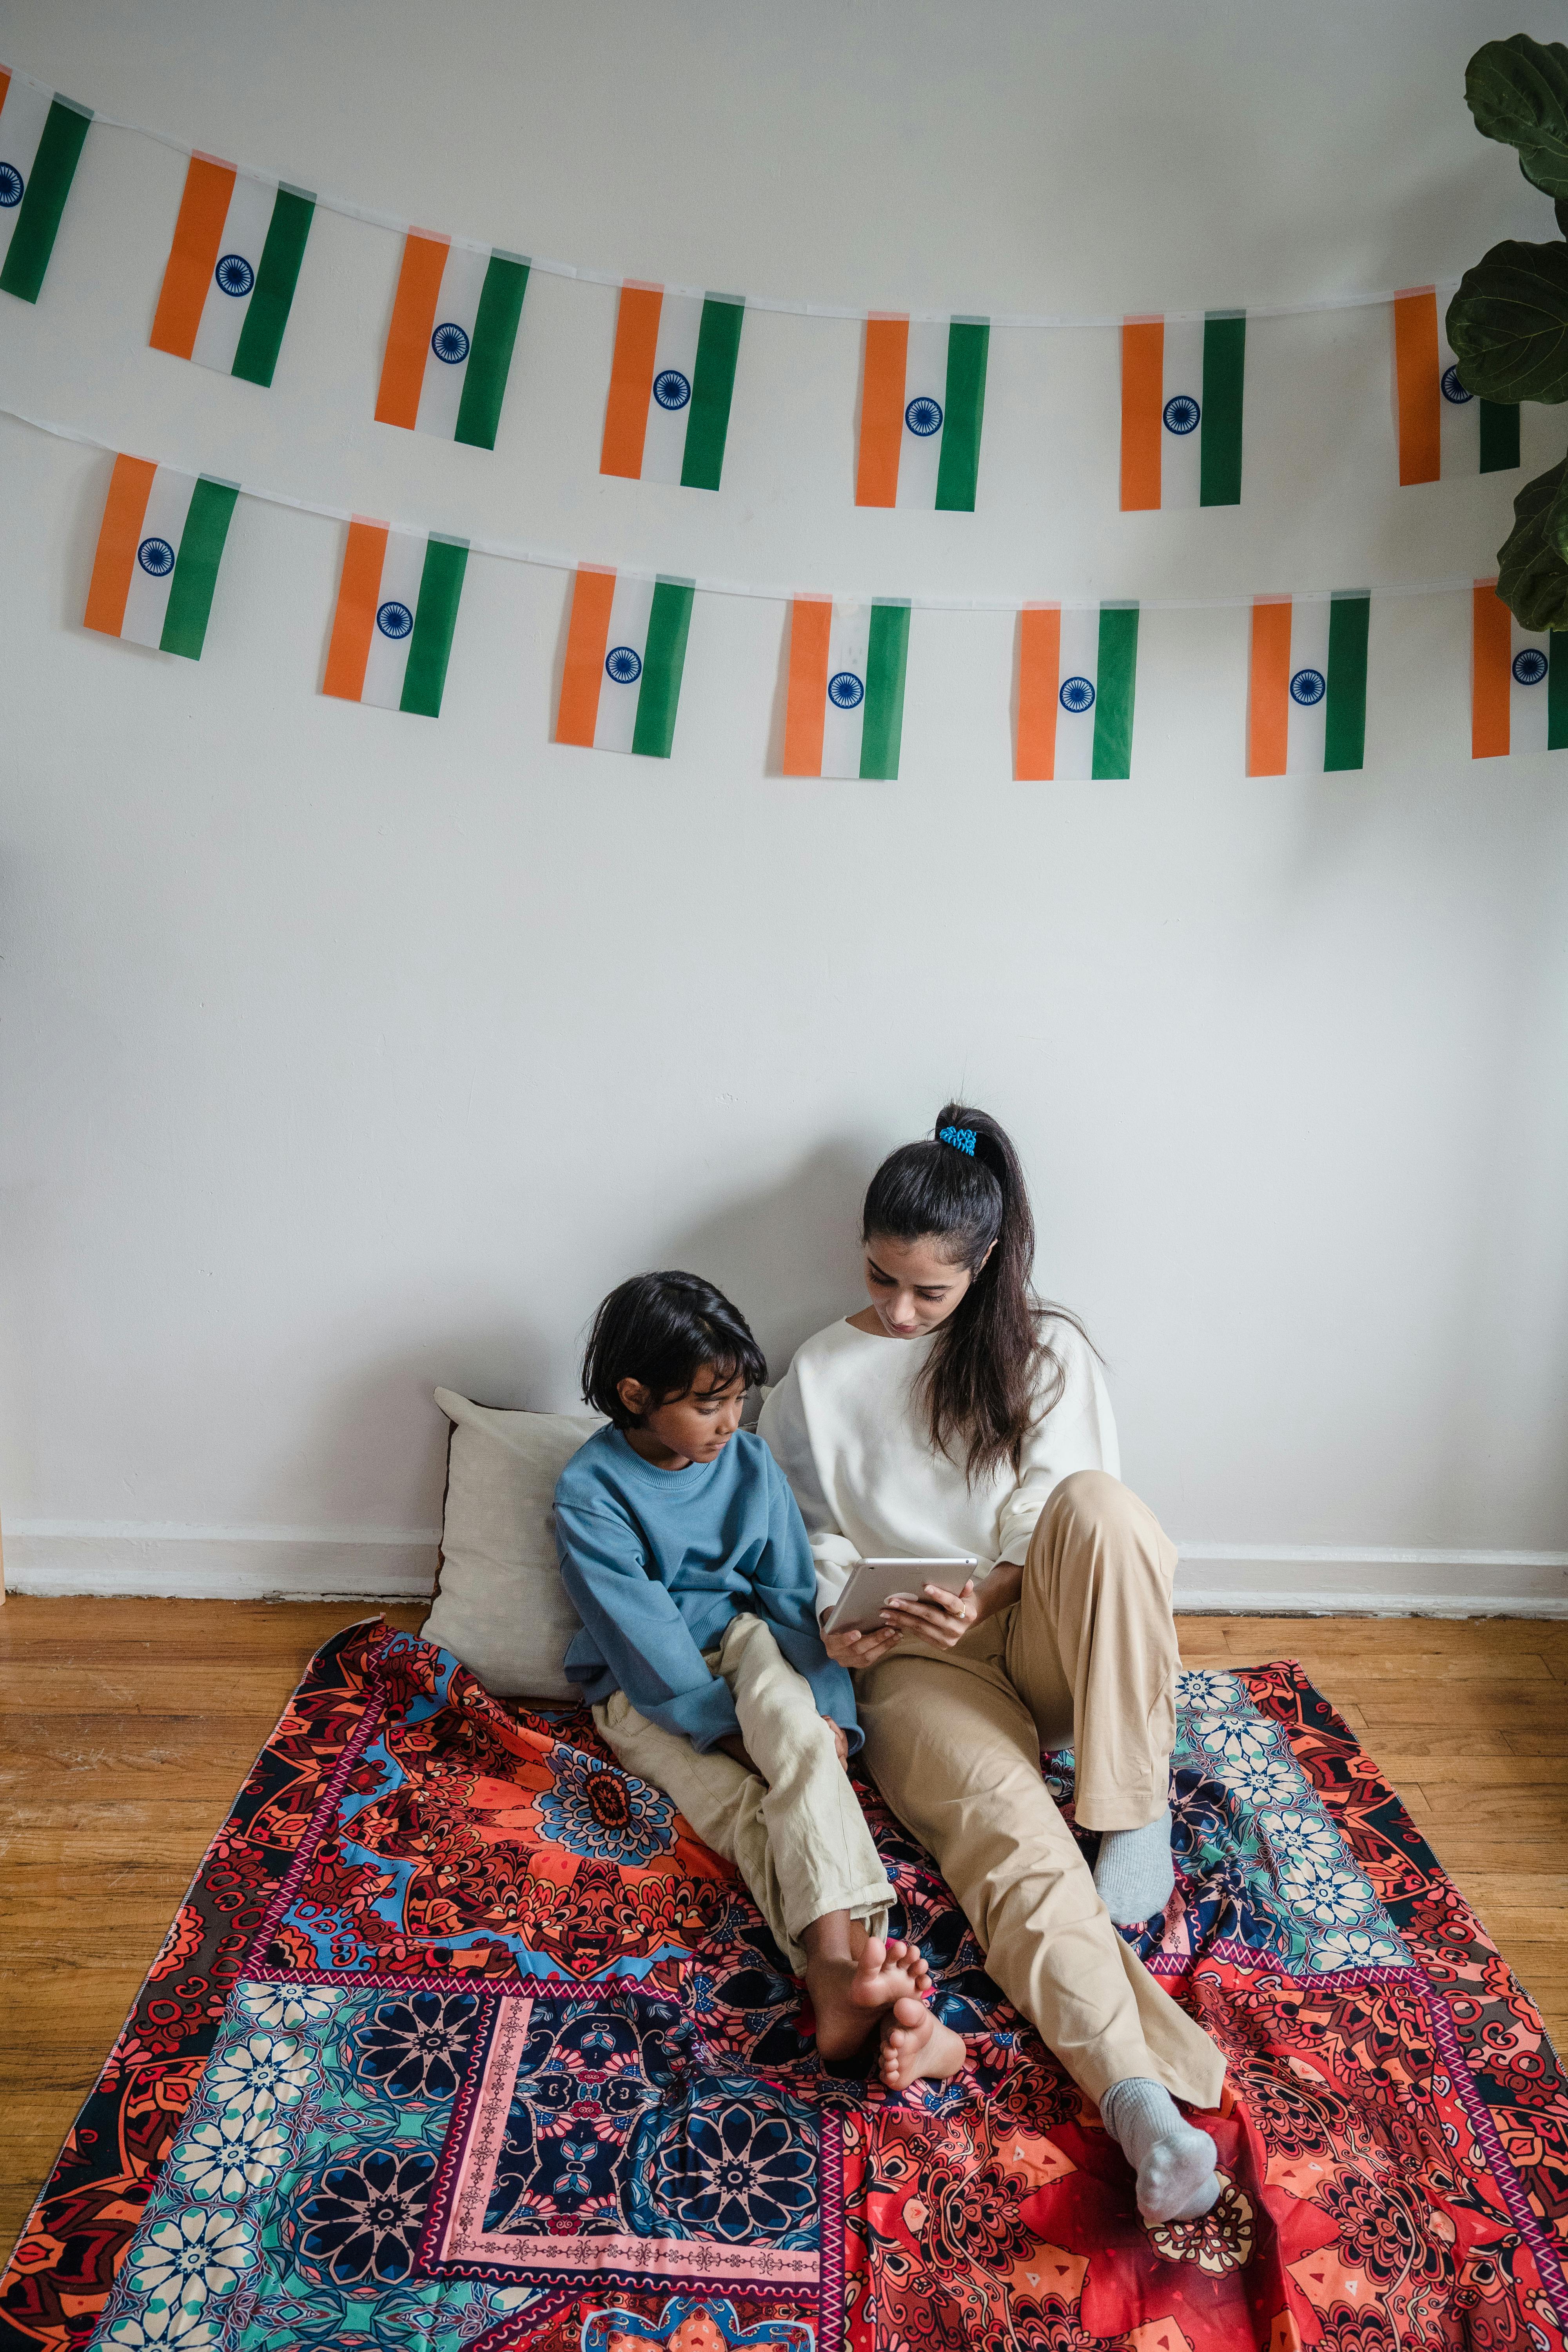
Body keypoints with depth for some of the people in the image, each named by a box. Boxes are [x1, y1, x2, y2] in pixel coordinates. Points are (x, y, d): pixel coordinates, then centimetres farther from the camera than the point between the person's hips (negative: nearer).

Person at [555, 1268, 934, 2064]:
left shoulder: (750, 1463, -3)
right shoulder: (589, 1491, -15)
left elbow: (794, 1597, -4)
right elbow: (643, 1636, -18)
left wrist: (826, 1709, -18)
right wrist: (727, 1727, -23)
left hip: (742, 1644, 2)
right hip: (643, 1692, -2)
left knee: (796, 1721, -33)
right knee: (744, 1807, -28)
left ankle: (840, 1953, -48)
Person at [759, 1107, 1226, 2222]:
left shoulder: (1046, 1351, 4)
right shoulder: (820, 1378, 5)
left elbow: (1067, 1534, 0)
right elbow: (807, 1551, 10)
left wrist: (982, 1598, -19)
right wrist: (839, 1627, -11)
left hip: (1040, 1639, 1)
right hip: (918, 1663, -1)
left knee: (1099, 1503, -32)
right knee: (1011, 1833, -32)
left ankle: (1137, 1815, -23)